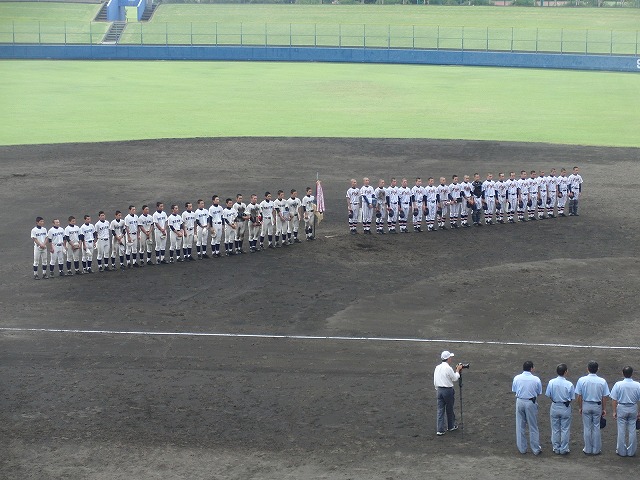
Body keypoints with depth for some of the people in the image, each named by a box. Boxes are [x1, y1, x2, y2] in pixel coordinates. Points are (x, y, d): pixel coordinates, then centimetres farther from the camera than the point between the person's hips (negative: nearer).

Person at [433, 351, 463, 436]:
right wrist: (458, 370, 8)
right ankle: (451, 426, 28)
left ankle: (440, 429, 1)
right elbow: (455, 378, -5)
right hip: (448, 390, -6)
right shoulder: (448, 368, -17)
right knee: (449, 409, 12)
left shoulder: (437, 368, 5)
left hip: (439, 390, 6)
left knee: (440, 410, 4)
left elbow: (435, 381, 11)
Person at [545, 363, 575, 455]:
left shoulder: (551, 383, -13)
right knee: (565, 430, 10)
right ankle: (564, 449, 16)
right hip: (565, 408, -2)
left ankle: (556, 448, 22)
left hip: (554, 407, 2)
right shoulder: (569, 384, -18)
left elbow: (549, 395, -3)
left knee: (555, 429, 14)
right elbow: (572, 398, -7)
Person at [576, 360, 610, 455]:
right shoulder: (602, 381, -9)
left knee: (587, 428, 9)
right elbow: (604, 397, -4)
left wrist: (580, 408, 7)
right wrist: (604, 409, 8)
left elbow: (579, 396, -6)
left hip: (586, 405, 0)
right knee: (596, 428, 10)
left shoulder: (582, 380, -10)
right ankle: (596, 449, 15)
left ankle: (588, 449, 16)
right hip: (597, 406, 0)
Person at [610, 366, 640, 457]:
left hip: (621, 408, -1)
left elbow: (615, 400, -8)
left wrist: (614, 411, 2)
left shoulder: (618, 384, -12)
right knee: (632, 431, 10)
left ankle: (621, 451, 16)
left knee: (621, 431, 8)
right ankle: (631, 451, 17)